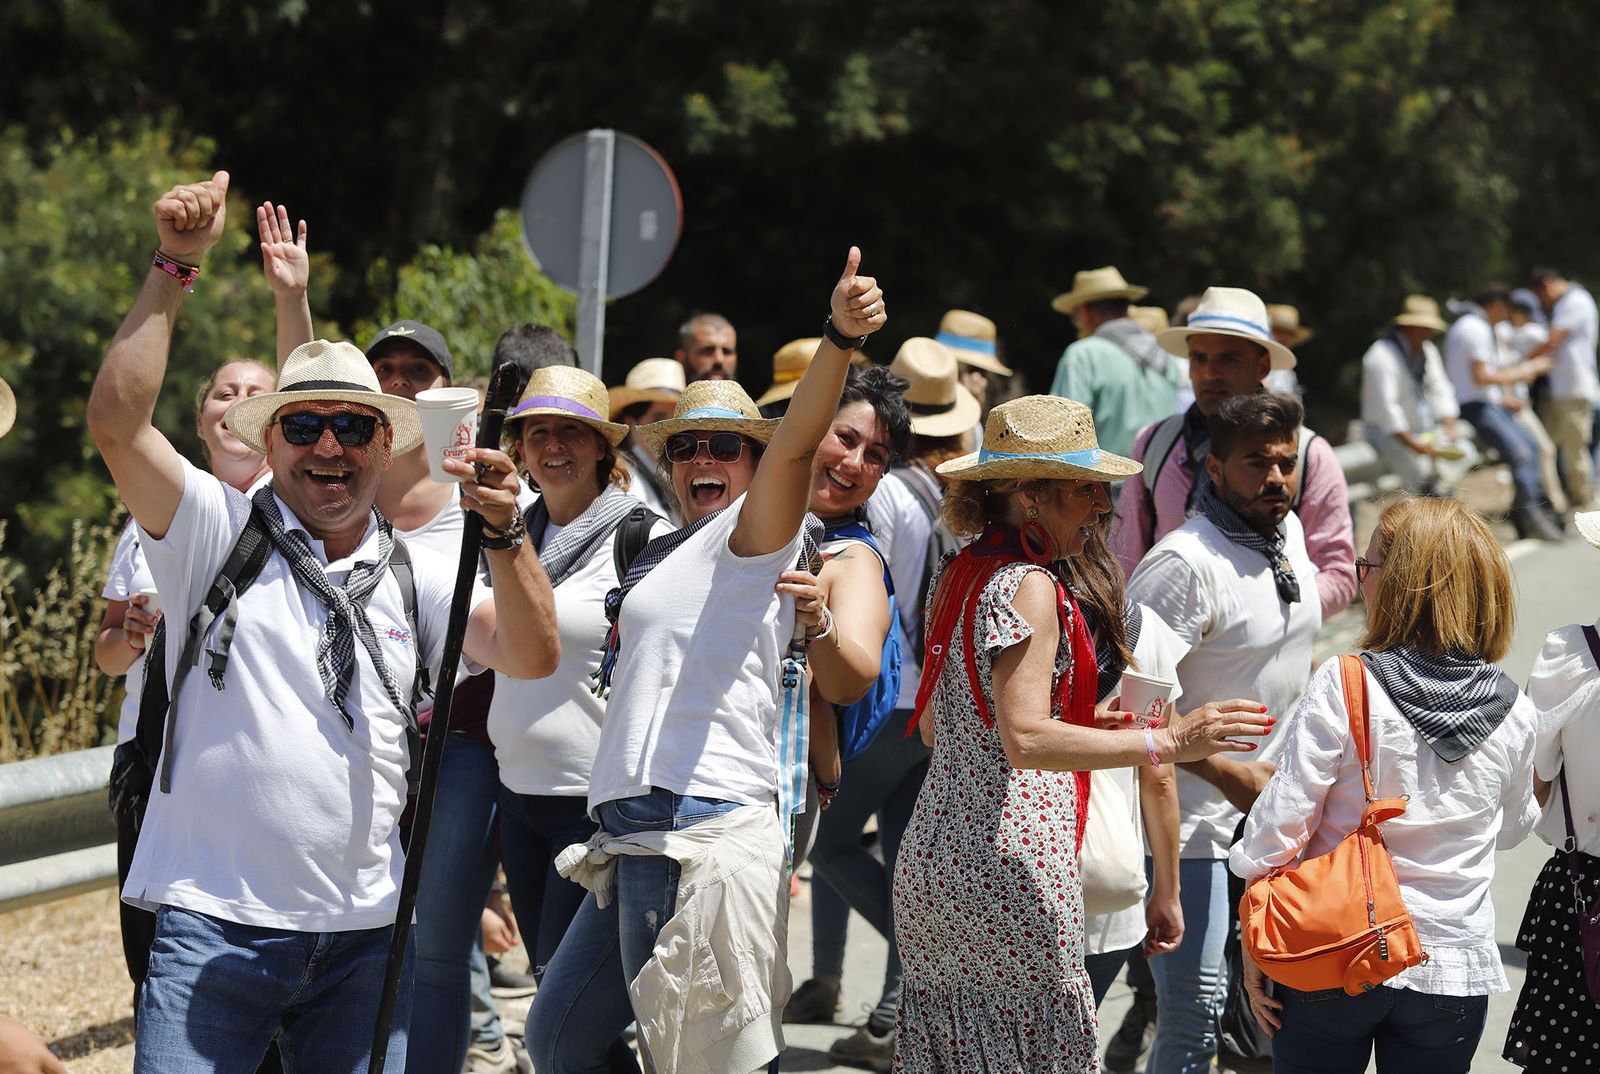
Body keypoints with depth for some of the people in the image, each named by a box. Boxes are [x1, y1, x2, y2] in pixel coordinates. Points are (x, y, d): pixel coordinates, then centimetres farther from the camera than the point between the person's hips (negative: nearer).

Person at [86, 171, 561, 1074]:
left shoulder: (413, 576, 12)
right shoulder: (218, 532, 2)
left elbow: (533, 655, 0)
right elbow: (117, 421, -11)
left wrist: (505, 535, -16)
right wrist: (174, 268, -12)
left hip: (364, 933, 4)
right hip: (216, 924, -3)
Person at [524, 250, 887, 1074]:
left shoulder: (754, 533, -1)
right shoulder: (656, 559, 24)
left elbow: (795, 443, -21)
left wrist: (840, 339, -38)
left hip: (703, 833, -9)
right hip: (628, 835, 9)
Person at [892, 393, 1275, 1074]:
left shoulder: (959, 575, 13)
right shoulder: (1028, 586, -14)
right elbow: (1025, 740, -24)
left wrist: (1075, 724, 27)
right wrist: (1168, 744, -29)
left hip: (933, 853, 9)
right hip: (1010, 863, -9)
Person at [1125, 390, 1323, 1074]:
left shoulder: (1288, 531, 6)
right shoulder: (1185, 563, -22)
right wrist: (1227, 774, -24)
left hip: (1268, 800, 9)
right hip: (1194, 816, -9)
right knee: (1195, 1004, -8)